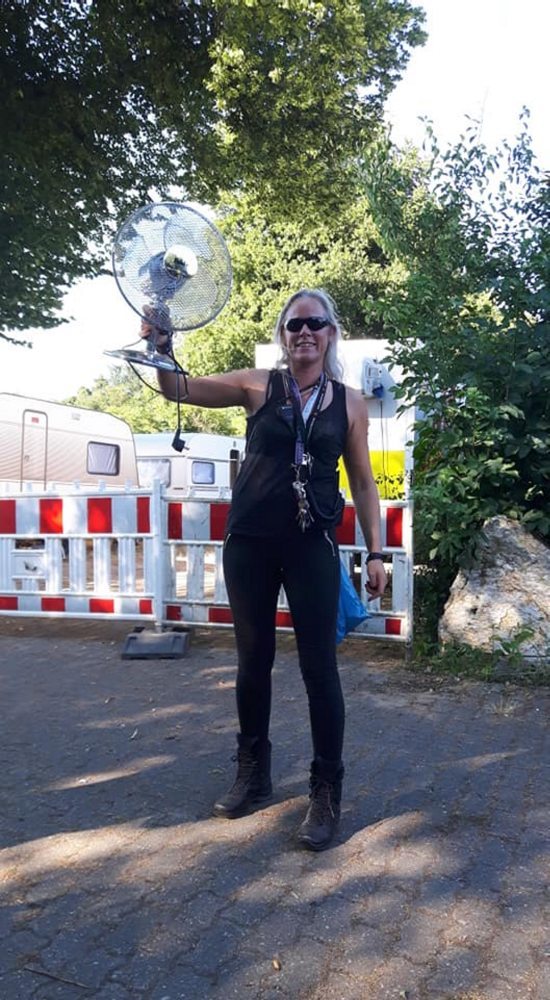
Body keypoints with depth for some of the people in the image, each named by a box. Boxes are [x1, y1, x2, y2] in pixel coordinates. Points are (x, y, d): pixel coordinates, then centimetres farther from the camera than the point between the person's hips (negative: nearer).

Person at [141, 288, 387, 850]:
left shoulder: (350, 403, 4)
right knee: (253, 660, 12)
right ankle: (253, 773, 32)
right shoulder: (257, 386, 2)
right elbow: (178, 389, -1)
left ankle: (326, 789, 19)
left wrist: (375, 552, 4)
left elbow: (362, 483, 7)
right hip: (249, 544, 1)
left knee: (319, 666, 1)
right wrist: (162, 347, -20)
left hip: (313, 546, 0)